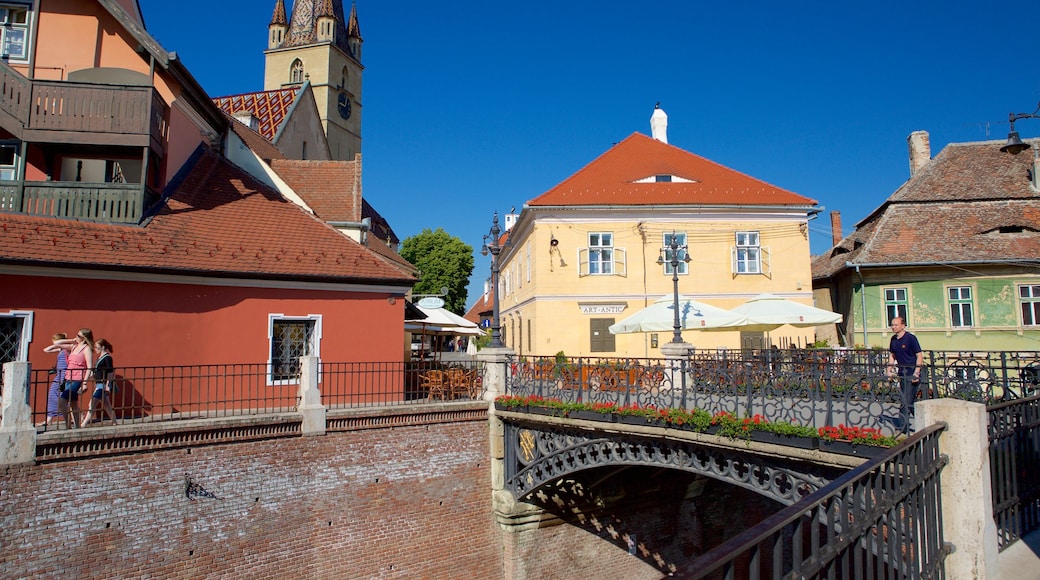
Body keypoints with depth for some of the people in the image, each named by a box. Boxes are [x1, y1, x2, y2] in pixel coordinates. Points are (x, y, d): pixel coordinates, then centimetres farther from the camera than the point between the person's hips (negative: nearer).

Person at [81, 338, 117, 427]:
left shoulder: (107, 357, -13)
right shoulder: (100, 357, 15)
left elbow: (110, 372, -17)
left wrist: (108, 385, -20)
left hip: (103, 385, -10)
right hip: (99, 384, 10)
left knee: (92, 404, -10)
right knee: (106, 406, 12)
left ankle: (83, 425, -9)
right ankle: (114, 423, 17)